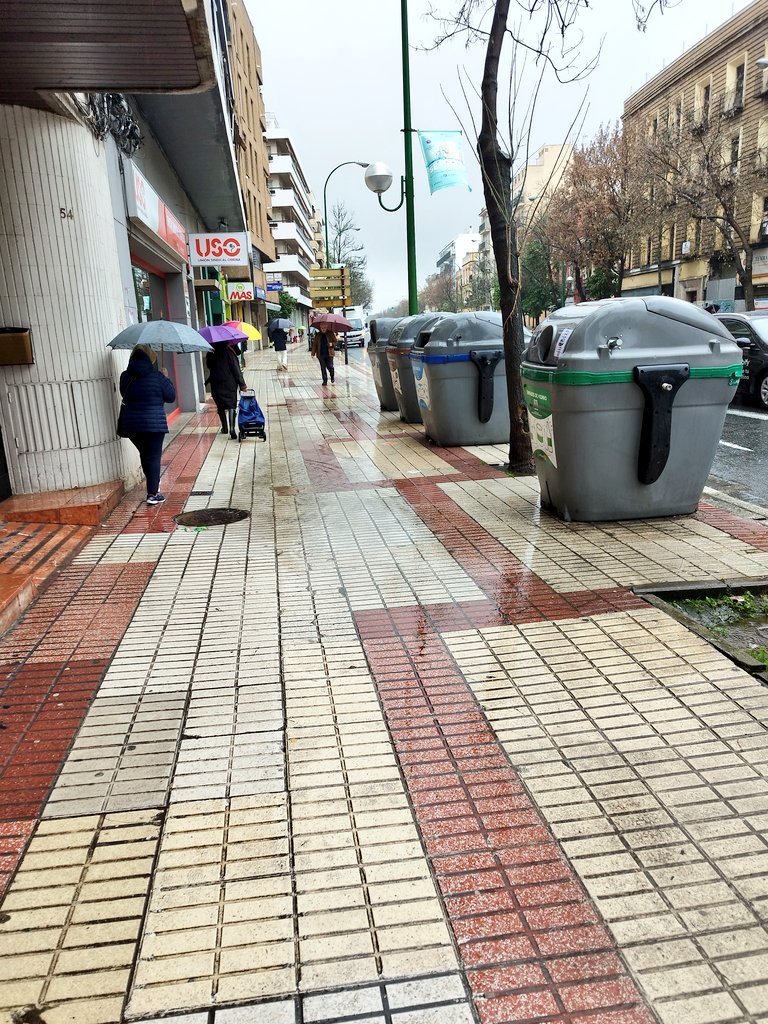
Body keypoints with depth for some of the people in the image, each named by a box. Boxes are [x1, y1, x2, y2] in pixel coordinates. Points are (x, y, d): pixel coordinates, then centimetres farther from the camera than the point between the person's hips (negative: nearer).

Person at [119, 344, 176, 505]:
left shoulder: (125, 377, 1)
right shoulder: (157, 377, -10)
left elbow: (125, 396, 15)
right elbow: (171, 396, -2)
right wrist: (166, 378, 10)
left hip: (131, 424, 4)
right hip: (154, 423, -4)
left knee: (144, 454, 21)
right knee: (154, 457, 2)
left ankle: (153, 485, 32)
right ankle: (153, 493, -1)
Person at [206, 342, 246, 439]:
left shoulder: (210, 353, 1)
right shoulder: (228, 352, -8)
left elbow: (209, 366, 12)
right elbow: (236, 368, -9)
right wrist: (242, 384, -8)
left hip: (216, 385, 3)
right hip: (230, 384, -3)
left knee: (220, 407, 17)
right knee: (231, 405, -3)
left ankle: (224, 427, 26)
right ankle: (232, 428, -20)